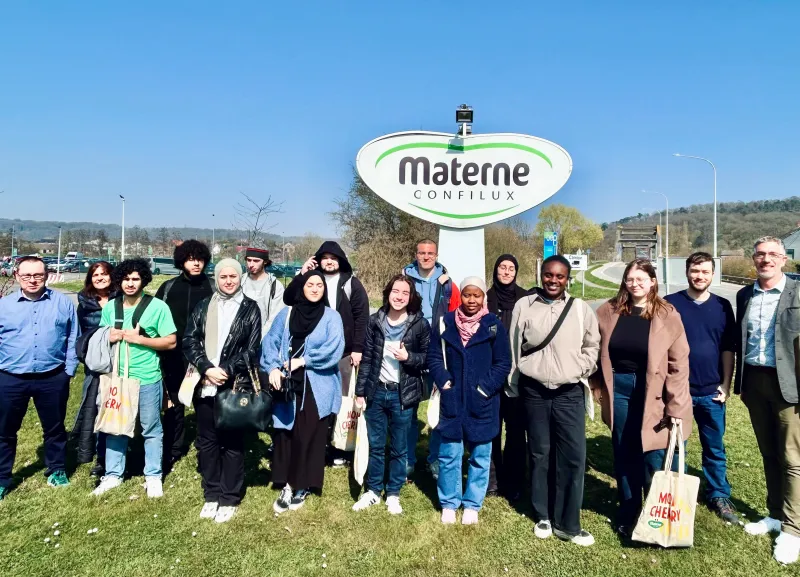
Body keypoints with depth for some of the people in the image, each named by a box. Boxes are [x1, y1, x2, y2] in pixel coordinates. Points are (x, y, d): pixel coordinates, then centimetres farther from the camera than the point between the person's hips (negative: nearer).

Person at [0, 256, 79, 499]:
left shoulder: (63, 302, -1)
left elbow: (73, 339, 3)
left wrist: (69, 369, 0)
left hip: (52, 378, 0)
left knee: (54, 428, 15)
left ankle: (57, 470, 33)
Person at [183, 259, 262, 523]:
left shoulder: (250, 308, 1)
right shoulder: (203, 306, 9)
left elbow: (252, 349, -5)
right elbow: (189, 341, 2)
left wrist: (226, 371, -14)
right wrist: (206, 368, -12)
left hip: (236, 385, -3)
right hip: (205, 384, 3)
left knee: (233, 442, 6)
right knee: (206, 441, 12)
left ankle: (229, 498, 18)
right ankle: (211, 494, 27)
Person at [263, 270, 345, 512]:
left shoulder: (331, 317, 0)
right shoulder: (286, 314, 9)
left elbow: (334, 350, -12)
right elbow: (270, 342, 3)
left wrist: (303, 360, -13)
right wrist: (272, 368, -13)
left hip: (316, 389, -2)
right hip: (287, 386, 3)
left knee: (309, 437, 3)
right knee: (284, 435, 5)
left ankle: (302, 487, 20)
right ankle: (287, 485, 19)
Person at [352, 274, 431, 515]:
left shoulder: (420, 324, -6)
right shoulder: (375, 321, 0)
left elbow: (429, 358, -2)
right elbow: (366, 358, 4)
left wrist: (408, 357, -21)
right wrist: (360, 391, 3)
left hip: (403, 395, -2)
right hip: (376, 391, 2)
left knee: (399, 448, 11)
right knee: (375, 446, 13)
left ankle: (393, 494, 27)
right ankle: (372, 491, 30)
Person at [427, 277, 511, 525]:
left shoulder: (494, 325, -4)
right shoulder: (445, 323, 0)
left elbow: (503, 363, -2)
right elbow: (434, 357, 5)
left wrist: (486, 388, -11)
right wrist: (444, 382, -8)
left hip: (482, 403, 0)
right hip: (451, 401, 1)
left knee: (480, 457, 10)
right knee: (449, 455, 9)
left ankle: (472, 505, 27)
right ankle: (448, 503, 26)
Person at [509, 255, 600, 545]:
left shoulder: (580, 308, 0)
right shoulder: (524, 306, -1)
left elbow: (593, 345, 10)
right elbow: (514, 348, 5)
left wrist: (580, 371, -2)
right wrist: (516, 386, 7)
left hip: (569, 393, 0)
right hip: (534, 392, 0)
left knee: (574, 456, -2)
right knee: (539, 455, 11)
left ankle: (567, 523, 13)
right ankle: (542, 516, 27)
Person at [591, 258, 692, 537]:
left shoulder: (667, 315, -7)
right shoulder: (608, 312, 1)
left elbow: (678, 365, -9)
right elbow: (597, 353, 9)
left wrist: (676, 407, -12)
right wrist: (599, 388, 3)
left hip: (653, 395, -2)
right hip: (619, 391, 3)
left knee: (653, 461, 4)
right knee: (624, 458, 12)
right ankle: (628, 516, 29)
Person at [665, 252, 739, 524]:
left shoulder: (722, 306, 4)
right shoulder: (669, 304, -4)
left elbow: (728, 349, 7)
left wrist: (726, 385, 3)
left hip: (711, 392, 2)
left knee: (715, 449, 13)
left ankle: (719, 496, 28)